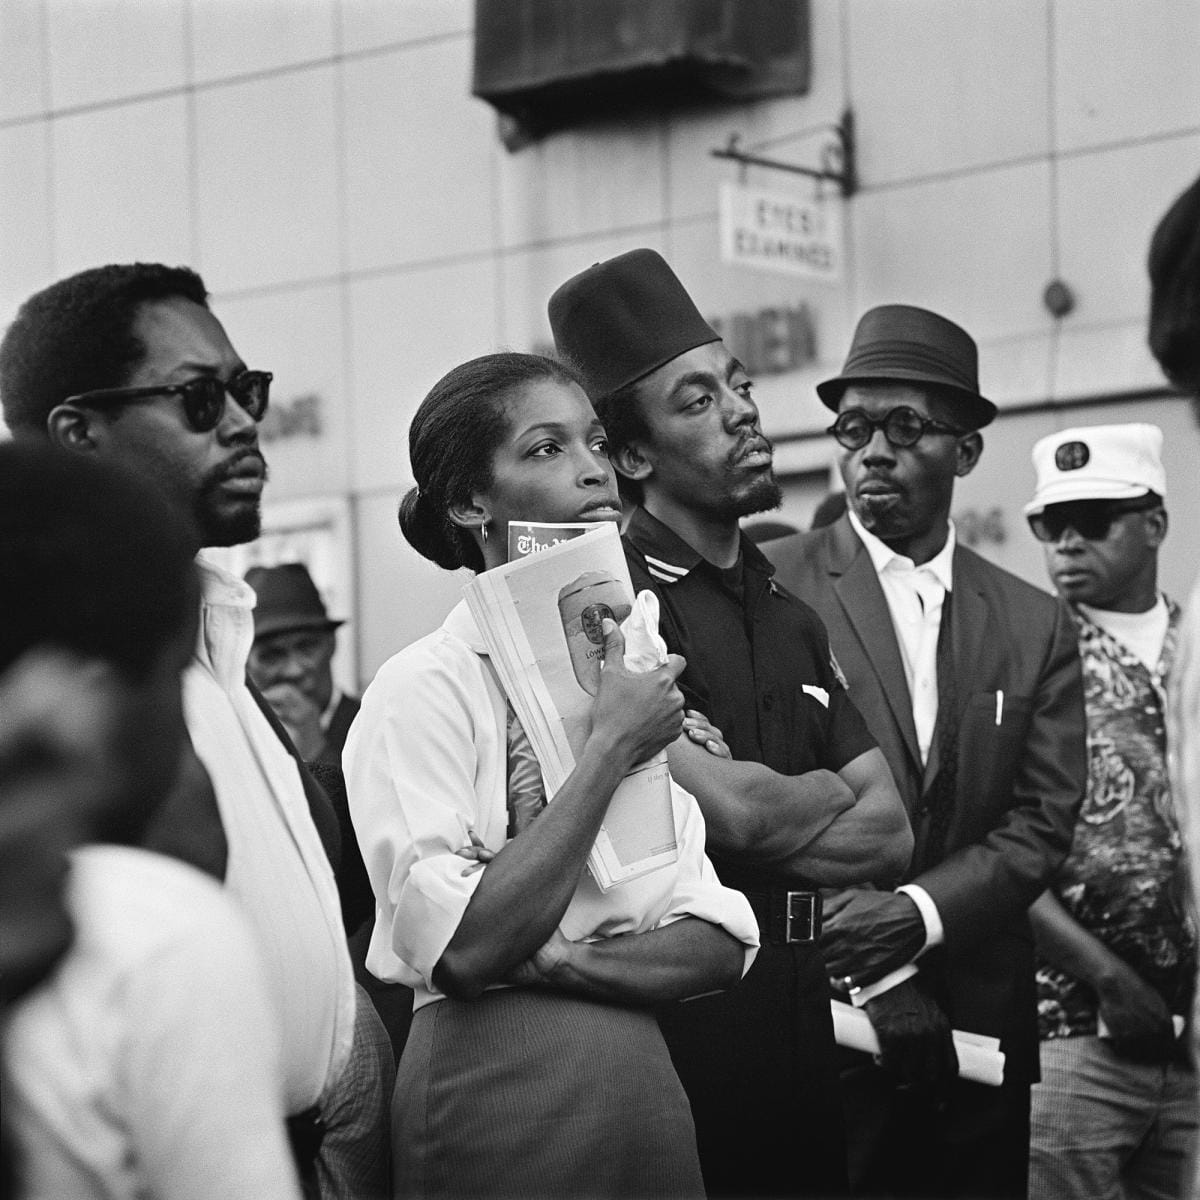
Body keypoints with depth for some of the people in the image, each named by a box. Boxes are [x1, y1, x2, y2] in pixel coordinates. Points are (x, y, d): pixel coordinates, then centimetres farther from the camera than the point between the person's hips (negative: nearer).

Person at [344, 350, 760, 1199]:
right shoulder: (424, 689, -8)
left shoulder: (635, 674, 10)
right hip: (498, 1089, -6)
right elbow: (460, 948, -19)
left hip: (650, 1084, 6)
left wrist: (571, 961, -14)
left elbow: (722, 940, 4)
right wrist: (611, 748, -16)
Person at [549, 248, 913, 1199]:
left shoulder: (793, 620, 16)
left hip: (799, 1033, 7)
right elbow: (737, 809, -18)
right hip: (671, 1022, -7)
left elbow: (890, 836, 8)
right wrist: (824, 794, 3)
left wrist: (766, 809, -9)